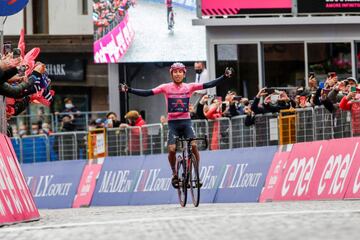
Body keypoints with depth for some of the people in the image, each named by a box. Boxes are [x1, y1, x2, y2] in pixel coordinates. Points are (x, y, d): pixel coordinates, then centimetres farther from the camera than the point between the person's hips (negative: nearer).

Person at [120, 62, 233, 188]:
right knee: (171, 149, -14)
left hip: (186, 121, 0)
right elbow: (147, 93, -4)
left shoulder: (189, 87, 3)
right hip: (172, 122, 0)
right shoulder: (166, 87, 1)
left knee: (193, 146, -18)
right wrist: (128, 90, -14)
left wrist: (224, 77, -13)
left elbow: (209, 85, -4)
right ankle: (175, 174, 13)